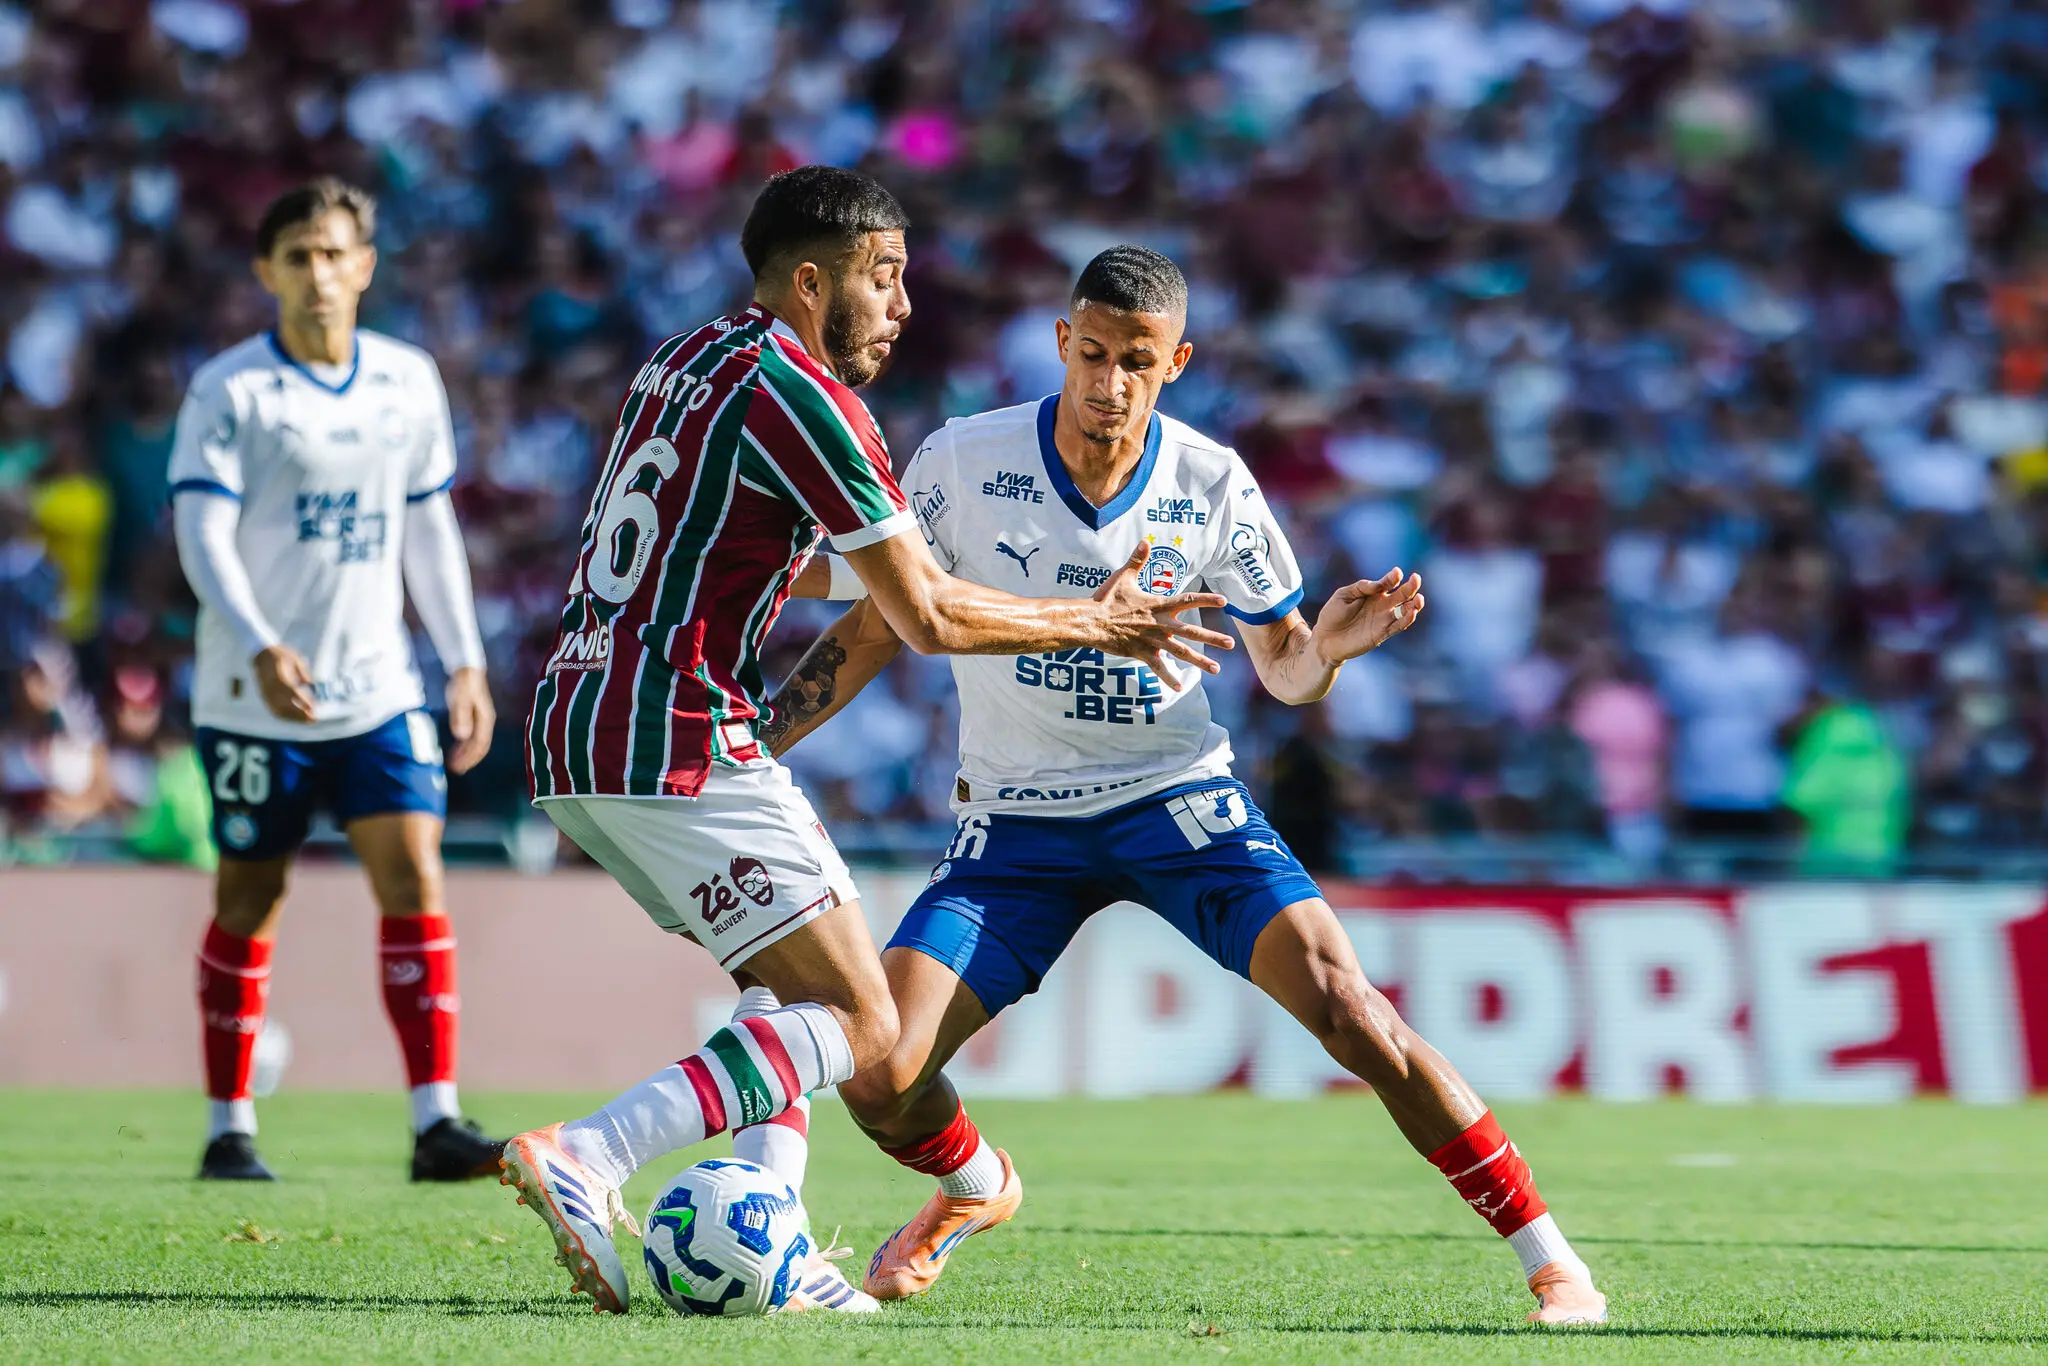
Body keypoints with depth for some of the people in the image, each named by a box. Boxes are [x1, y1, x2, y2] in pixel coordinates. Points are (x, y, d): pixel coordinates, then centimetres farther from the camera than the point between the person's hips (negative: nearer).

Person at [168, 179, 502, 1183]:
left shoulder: (409, 381, 7)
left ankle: (435, 1122, -9)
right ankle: (229, 1130, 15)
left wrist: (465, 663, 12)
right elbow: (202, 536, -15)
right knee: (250, 902, 4)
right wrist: (261, 649, -30)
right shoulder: (229, 390, -7)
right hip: (256, 696, -3)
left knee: (413, 879, -8)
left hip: (377, 692, 3)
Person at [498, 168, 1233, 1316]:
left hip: (574, 738, 10)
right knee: (858, 1023, -8)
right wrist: (1095, 625, 6)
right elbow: (929, 620, -7)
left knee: (796, 981, 20)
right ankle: (585, 1159, -22)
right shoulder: (802, 395, -9)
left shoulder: (685, 361, 18)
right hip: (679, 746, -10)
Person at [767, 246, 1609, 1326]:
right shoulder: (961, 463, -9)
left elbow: (1284, 673, 3)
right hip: (1016, 821, 1)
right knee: (877, 1078, -14)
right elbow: (874, 628, 3)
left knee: (1341, 1002, -22)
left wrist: (1326, 646, -21)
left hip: (1177, 794, -1)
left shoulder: (1213, 486, -7)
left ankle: (1546, 1256, -13)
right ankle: (975, 1188, 25)